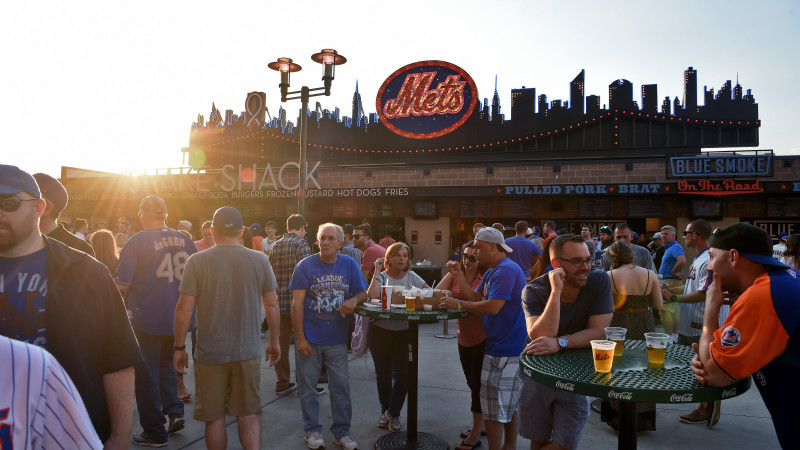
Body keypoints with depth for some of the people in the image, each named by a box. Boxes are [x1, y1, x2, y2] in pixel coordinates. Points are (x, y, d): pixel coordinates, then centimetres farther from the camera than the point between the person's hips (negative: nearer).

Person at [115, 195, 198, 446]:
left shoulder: (138, 241, -12)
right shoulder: (184, 240, 1)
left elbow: (121, 285, -14)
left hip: (146, 319, -4)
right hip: (178, 319, 5)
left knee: (146, 374, 9)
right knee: (166, 364, 25)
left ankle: (154, 432, 19)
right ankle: (174, 410, 14)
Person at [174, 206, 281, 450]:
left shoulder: (196, 261, -8)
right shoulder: (260, 260, -4)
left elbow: (184, 309, -9)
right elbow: (272, 306, 1)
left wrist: (179, 348, 3)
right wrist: (274, 341, 13)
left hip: (209, 354, -1)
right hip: (248, 352, 2)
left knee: (214, 418, 14)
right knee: (248, 415, 15)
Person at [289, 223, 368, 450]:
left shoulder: (349, 265, 0)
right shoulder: (305, 266, -7)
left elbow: (363, 293, 6)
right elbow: (297, 303, -8)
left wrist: (354, 300, -19)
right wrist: (300, 338, -13)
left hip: (337, 338, 2)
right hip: (309, 337, -1)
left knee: (341, 385, 8)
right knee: (308, 385, 10)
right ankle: (312, 430, 29)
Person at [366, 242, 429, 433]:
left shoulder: (411, 276, 4)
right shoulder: (382, 276, -5)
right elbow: (373, 296, -24)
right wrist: (377, 272, -19)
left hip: (404, 332, 2)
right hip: (380, 331, -1)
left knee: (403, 374, -4)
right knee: (383, 374, 10)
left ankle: (393, 413, 19)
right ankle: (385, 411, 33)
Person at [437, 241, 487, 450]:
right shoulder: (454, 275, 1)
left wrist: (461, 277, -31)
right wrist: (444, 293, -28)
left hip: (482, 338, -6)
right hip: (464, 337, 6)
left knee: (478, 383, -1)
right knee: (472, 383, 16)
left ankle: (476, 433, 12)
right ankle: (481, 425, 33)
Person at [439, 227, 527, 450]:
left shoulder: (506, 269, -20)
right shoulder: (493, 272, 14)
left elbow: (493, 307, -27)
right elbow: (475, 298, 10)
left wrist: (459, 304, -19)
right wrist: (458, 276, 0)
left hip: (504, 348, -11)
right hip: (508, 346, 11)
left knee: (493, 408, -1)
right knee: (508, 404, 20)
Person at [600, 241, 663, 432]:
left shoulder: (610, 276, -11)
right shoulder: (650, 275, -4)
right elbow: (658, 305, -1)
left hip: (620, 327, -2)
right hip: (645, 327, 2)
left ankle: (619, 418, 22)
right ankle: (642, 420, 27)